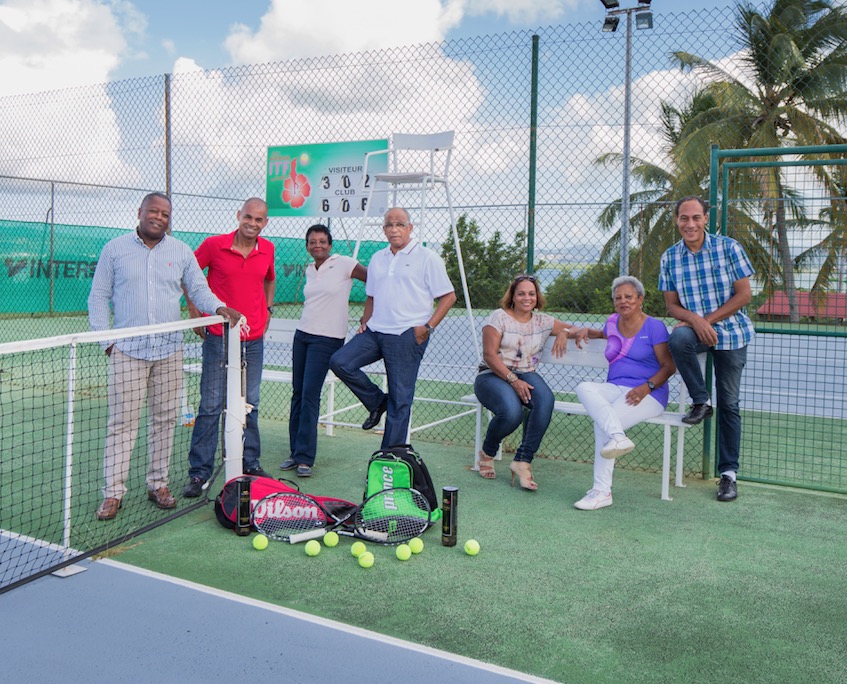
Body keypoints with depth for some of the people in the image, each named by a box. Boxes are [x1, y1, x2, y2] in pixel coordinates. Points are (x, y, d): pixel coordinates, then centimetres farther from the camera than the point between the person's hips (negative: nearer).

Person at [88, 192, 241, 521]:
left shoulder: (181, 252, 10)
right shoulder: (115, 249, 5)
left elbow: (199, 289, 9)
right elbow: (99, 297, 7)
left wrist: (219, 307, -12)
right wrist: (105, 339, -2)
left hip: (169, 350, 2)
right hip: (127, 349, -2)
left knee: (164, 419, 6)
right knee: (122, 420, -3)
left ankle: (158, 484, 18)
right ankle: (113, 492, 3)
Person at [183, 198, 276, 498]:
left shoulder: (268, 249, 5)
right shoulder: (214, 245, -7)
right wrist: (194, 311, 1)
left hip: (254, 339, 4)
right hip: (219, 337, -4)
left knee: (250, 404, 12)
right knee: (211, 405, -3)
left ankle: (250, 464, 24)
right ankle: (199, 472, 5)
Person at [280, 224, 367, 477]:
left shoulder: (343, 264, -7)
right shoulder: (309, 270, 13)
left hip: (327, 338, -6)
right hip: (302, 333, 7)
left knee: (310, 395, -10)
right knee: (298, 393, 5)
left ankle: (305, 458, -3)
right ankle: (296, 452, 15)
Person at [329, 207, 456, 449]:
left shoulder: (427, 258, -1)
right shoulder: (377, 258, 17)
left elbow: (448, 296, -3)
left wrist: (428, 327, -12)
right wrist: (365, 321, 10)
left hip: (407, 336, -6)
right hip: (375, 331, 6)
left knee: (400, 399, -3)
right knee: (339, 362, -11)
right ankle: (377, 402, 10)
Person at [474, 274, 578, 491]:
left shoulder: (542, 321, 13)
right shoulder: (499, 317, -1)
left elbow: (575, 330, 20)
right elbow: (489, 355, -9)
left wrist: (564, 332, -5)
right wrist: (513, 380, -19)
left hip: (526, 375, 4)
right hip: (493, 375, -4)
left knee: (545, 399, -32)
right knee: (512, 411, -34)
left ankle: (522, 460, -26)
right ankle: (487, 453, -2)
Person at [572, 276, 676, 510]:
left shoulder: (654, 327, 0)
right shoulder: (613, 322, 17)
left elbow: (668, 366, -3)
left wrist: (647, 387, -19)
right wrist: (587, 331, 22)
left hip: (648, 394, -6)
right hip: (614, 388, 6)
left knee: (602, 423, -29)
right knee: (584, 388, -28)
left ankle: (602, 491, -24)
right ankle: (618, 437, -45)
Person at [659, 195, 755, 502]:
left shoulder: (728, 247, -7)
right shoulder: (670, 257, 0)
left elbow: (743, 295, -7)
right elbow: (672, 305, 1)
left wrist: (709, 320, -16)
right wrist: (695, 320, -19)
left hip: (730, 331, -1)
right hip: (695, 328, 2)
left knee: (729, 403, 1)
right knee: (678, 338, -35)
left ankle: (728, 473, 13)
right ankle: (700, 402, -12)